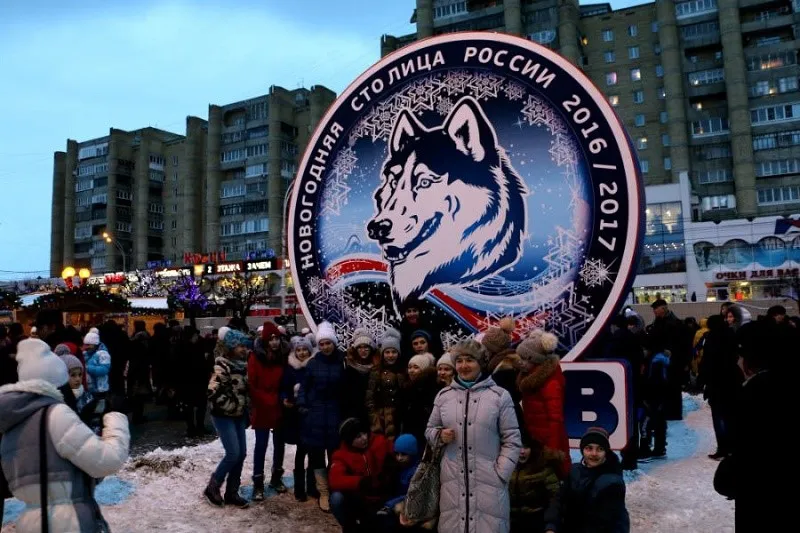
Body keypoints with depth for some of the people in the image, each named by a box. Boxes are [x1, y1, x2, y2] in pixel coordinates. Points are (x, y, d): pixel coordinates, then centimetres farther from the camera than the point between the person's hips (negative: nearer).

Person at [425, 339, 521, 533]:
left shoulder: (500, 395, -1)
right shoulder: (443, 395, 7)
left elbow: (512, 440, 0)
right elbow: (430, 430, 16)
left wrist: (500, 473, -8)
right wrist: (440, 435, -5)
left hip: (489, 482, -2)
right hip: (452, 481, 3)